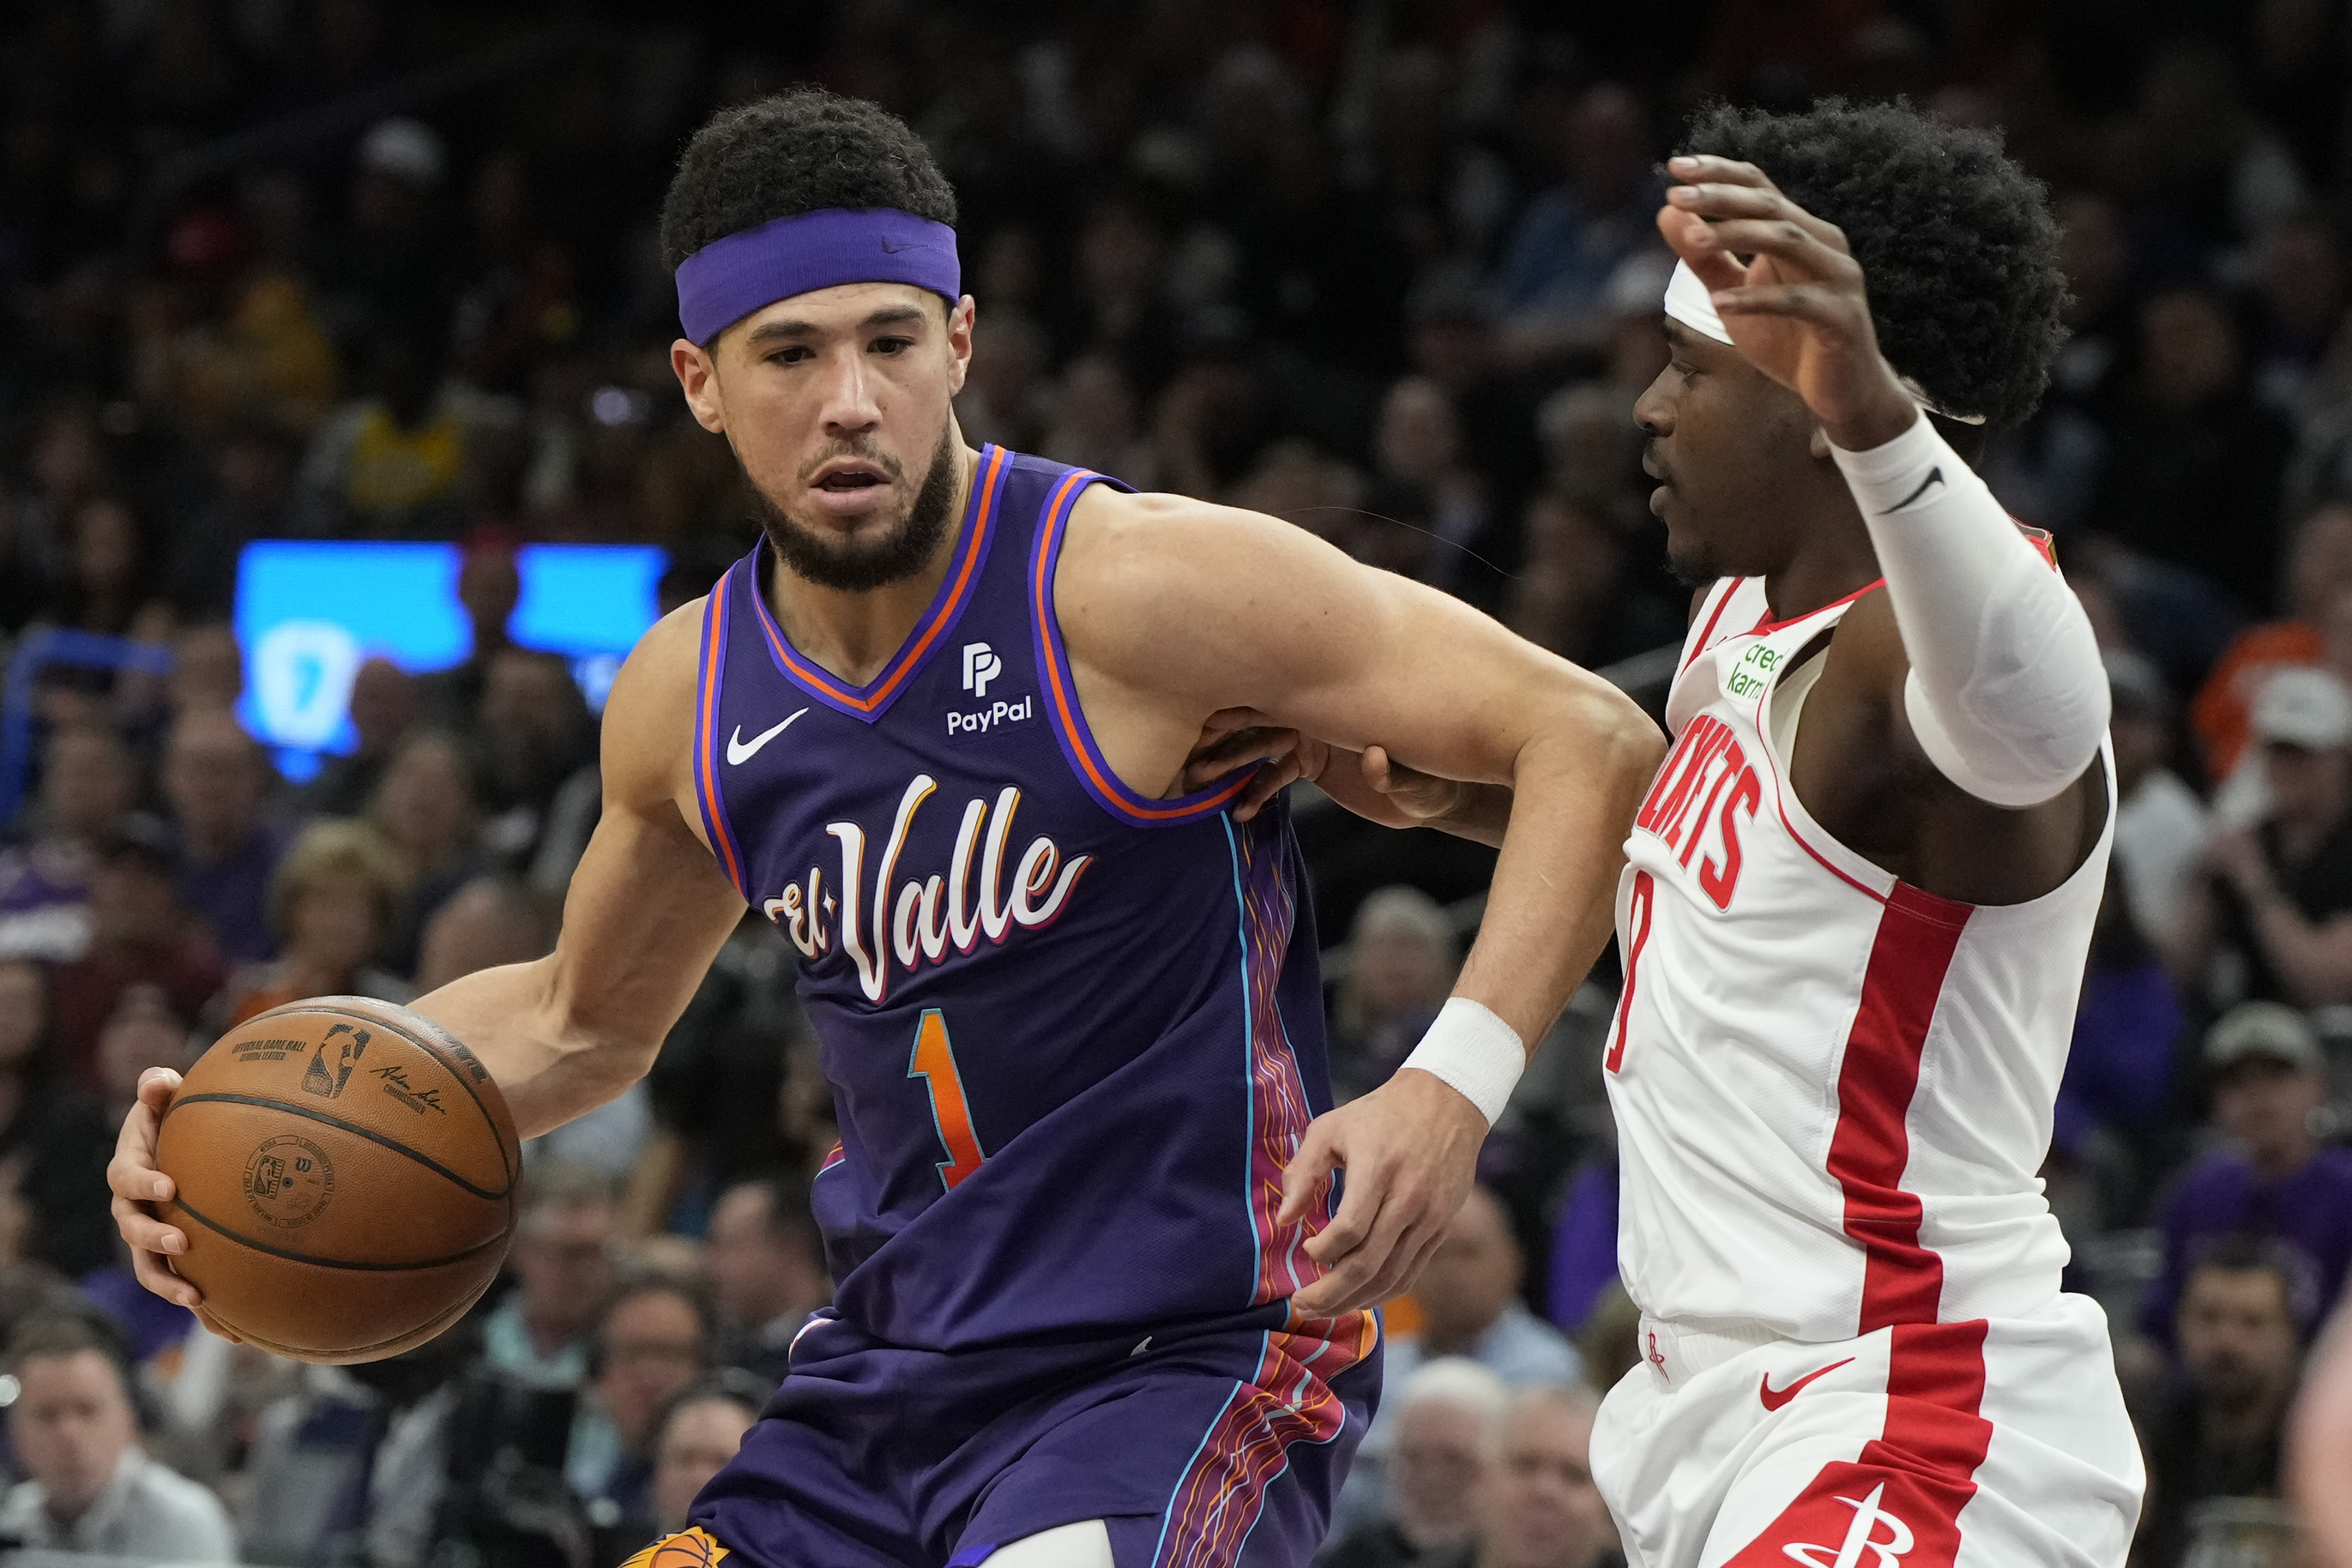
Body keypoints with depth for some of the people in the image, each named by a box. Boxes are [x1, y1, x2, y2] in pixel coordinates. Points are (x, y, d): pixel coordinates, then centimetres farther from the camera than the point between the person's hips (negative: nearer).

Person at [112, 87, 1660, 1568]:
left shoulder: (1135, 588, -15)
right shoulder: (689, 697, 5)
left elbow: (1591, 743, -15)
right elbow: (583, 1018, 25)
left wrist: (1455, 1084, -28)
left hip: (1184, 1358, -7)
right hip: (892, 1371, 7)